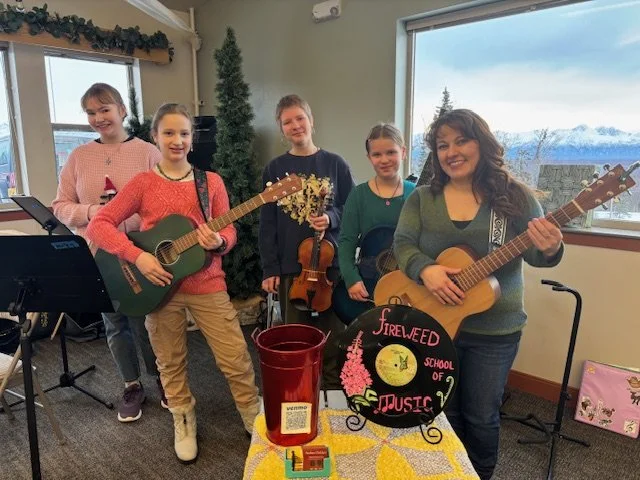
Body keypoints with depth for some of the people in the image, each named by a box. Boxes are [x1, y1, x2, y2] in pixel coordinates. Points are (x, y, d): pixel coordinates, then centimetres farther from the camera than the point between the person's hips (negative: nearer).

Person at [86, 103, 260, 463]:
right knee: (171, 364, 14)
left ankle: (256, 419, 25)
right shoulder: (143, 183, -2)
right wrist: (137, 256, -18)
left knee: (237, 360, 3)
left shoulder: (212, 182, 1)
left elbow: (229, 232, 3)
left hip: (207, 285, 0)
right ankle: (184, 422, 38)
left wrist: (218, 242, -21)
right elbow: (98, 225, -6)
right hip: (160, 287, 0)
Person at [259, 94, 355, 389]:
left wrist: (331, 218, -16)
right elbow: (267, 223, 2)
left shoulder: (335, 164, 1)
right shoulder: (275, 169, 3)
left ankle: (336, 393, 27)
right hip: (289, 267, 1)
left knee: (333, 336, 7)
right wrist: (270, 268, -3)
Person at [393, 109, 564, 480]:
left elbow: (535, 255, -9)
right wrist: (426, 269, -29)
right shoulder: (422, 198, -1)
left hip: (494, 330, -1)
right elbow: (403, 243, -9)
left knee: (481, 416, 15)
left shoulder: (514, 196, -6)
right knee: (441, 411, 18)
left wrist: (550, 249, -33)